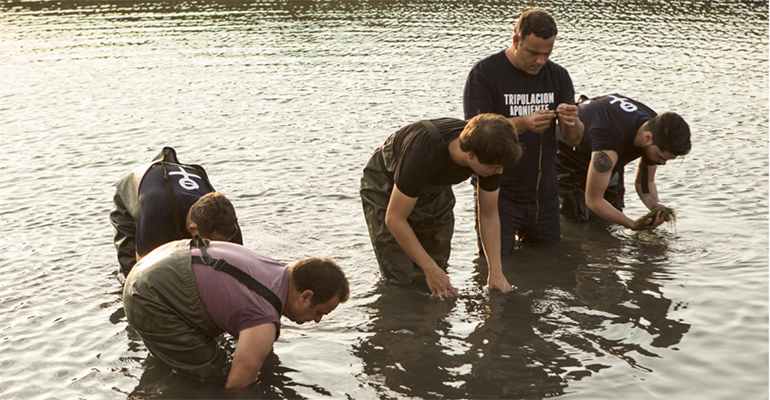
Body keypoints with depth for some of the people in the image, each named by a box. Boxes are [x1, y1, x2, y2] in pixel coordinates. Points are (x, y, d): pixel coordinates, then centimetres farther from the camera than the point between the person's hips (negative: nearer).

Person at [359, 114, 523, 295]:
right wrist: (430, 269, -28)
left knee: (439, 265, 3)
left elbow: (489, 215, -10)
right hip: (384, 188, -5)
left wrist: (496, 271, -17)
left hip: (433, 189, 5)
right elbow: (394, 219, -32)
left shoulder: (489, 152, -26)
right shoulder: (423, 153, -43)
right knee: (399, 278, -10)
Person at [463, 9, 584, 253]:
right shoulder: (484, 73, -9)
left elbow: (574, 139, 2)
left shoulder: (558, 76, 5)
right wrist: (523, 124, -31)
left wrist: (572, 123, -22)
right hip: (498, 194, -4)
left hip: (544, 194, 4)